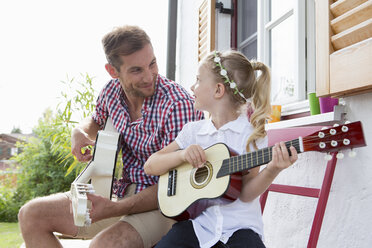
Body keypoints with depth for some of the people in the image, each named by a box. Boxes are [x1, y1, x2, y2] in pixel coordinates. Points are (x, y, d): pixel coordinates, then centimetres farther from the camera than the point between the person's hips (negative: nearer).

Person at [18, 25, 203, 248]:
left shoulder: (179, 104, -23)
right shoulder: (112, 90, -1)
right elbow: (95, 122, 23)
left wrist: (113, 209, -30)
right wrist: (80, 133, -1)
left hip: (162, 205, -7)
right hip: (119, 191, 7)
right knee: (31, 215, 4)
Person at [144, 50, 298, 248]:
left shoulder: (251, 132, -5)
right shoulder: (192, 130, 6)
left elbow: (246, 194, -9)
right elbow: (150, 166, 4)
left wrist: (271, 171, -27)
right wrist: (182, 154, -13)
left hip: (239, 226, -2)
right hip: (197, 222, 3)